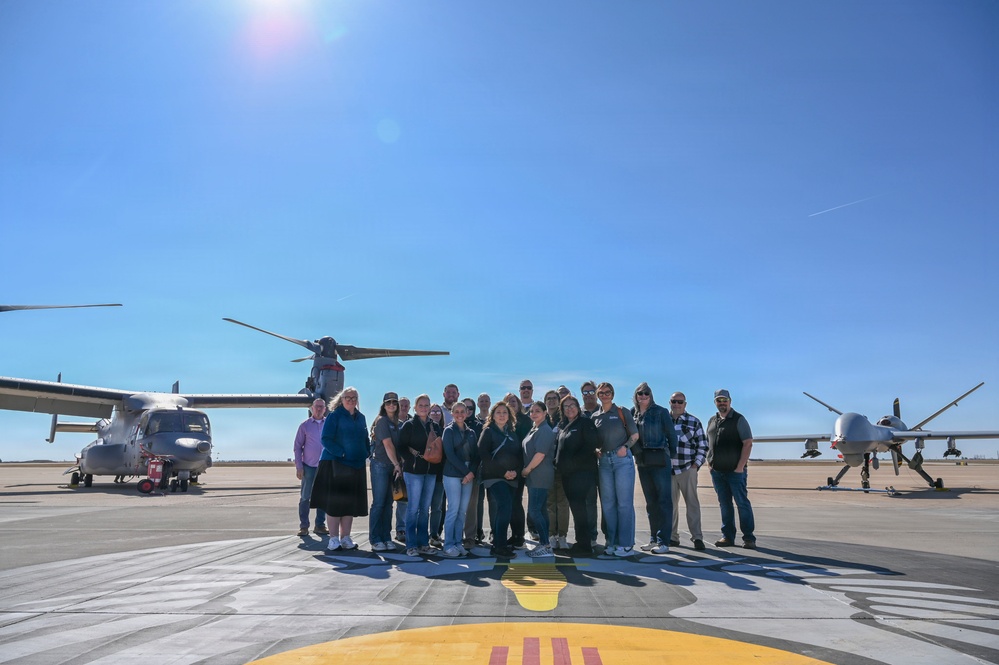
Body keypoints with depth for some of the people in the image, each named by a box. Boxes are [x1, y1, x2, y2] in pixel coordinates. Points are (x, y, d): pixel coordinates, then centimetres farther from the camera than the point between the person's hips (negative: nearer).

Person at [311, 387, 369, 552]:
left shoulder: (360, 417, 12)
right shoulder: (334, 415, -6)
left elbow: (365, 439, 19)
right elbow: (326, 439, -12)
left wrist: (367, 452, 2)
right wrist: (341, 453, -20)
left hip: (356, 466, 6)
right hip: (335, 465, -6)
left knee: (351, 503, 9)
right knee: (334, 502, -1)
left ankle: (345, 538, 19)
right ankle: (333, 539, 7)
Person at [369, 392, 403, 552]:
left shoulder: (396, 423, 14)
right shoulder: (382, 421, -7)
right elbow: (388, 445, -14)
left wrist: (397, 465, 3)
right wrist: (397, 464, -15)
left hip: (392, 466, 7)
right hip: (380, 465, -7)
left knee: (388, 503, 8)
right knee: (378, 503, -3)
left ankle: (386, 538, 14)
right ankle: (375, 540, 2)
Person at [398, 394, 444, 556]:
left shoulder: (435, 426, 13)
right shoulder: (409, 425, 0)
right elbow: (401, 447, -5)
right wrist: (414, 457, -16)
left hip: (431, 471, 5)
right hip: (414, 470, -4)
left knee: (425, 508, 8)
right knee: (414, 508, -5)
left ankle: (423, 543, 15)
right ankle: (411, 545, 2)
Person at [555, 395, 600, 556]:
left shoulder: (585, 422, -3)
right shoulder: (563, 426, 18)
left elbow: (593, 444, -14)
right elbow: (559, 448, 21)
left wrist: (575, 460, -15)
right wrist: (558, 462, 3)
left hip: (582, 471, -7)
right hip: (567, 473, 7)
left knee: (578, 505, -12)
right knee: (576, 507, 10)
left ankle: (583, 545, -6)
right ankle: (581, 543, 17)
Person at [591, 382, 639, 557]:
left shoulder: (622, 412, 2)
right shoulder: (595, 417, 11)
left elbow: (635, 434, 2)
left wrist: (625, 447, -13)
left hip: (622, 459, -4)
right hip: (604, 461, 4)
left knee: (624, 502, -3)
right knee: (607, 503, 6)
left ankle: (626, 544, 2)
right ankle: (612, 542, 14)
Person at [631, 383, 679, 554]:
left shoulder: (661, 412, -4)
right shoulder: (632, 413, 8)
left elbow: (671, 435, -1)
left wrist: (672, 456, -1)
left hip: (660, 461, -5)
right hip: (642, 462, 5)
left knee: (663, 501, -4)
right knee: (650, 502, 11)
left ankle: (663, 541, -3)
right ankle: (654, 538, 18)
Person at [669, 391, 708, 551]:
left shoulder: (694, 422, 4)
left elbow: (703, 446, 5)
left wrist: (696, 464, -3)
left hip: (688, 470, -2)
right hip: (667, 470, 2)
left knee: (692, 503, -2)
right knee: (670, 504, 7)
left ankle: (697, 537, 3)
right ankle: (672, 537, 15)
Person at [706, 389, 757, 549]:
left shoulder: (738, 419, -4)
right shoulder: (712, 421, 13)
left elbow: (748, 443, -10)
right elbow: (708, 444, 21)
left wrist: (740, 467, -15)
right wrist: (709, 462, 7)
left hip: (735, 471, -5)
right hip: (717, 471, 5)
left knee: (742, 503, -3)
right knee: (724, 505, 10)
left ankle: (749, 538, 4)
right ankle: (727, 536, 17)